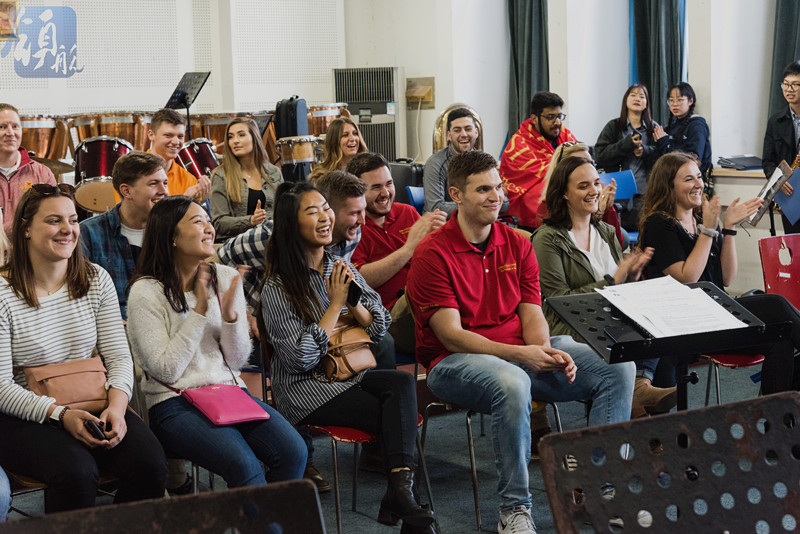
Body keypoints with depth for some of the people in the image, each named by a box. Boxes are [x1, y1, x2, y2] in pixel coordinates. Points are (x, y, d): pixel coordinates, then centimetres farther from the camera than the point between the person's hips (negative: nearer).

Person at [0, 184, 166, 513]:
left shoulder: (96, 280, 6)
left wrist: (117, 406, -17)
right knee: (76, 470, -33)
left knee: (149, 461, -22)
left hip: (91, 406, 4)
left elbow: (119, 356, 3)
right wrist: (61, 415, -23)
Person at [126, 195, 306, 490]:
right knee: (244, 465, -30)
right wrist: (200, 309, -12)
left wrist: (231, 315, -11)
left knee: (293, 452, -21)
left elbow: (237, 360, 8)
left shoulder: (225, 277, 8)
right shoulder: (146, 292, -6)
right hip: (174, 402, -5)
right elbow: (166, 370, -11)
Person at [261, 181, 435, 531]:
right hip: (305, 388, -5)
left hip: (352, 374, 5)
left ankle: (399, 491, -36)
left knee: (402, 383, -29)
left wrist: (354, 301, -9)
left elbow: (379, 330, 11)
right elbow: (301, 357, -15)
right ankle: (400, 494, -17)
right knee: (397, 416, -26)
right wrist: (335, 304, -12)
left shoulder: (341, 267, 10)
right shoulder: (278, 288, -8)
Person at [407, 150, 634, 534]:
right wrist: (520, 354, -26)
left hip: (522, 353, 6)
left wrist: (547, 351, -20)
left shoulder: (517, 244, 9)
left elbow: (532, 317, 4)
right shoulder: (433, 253, -9)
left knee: (617, 368, -10)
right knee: (512, 384, -40)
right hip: (455, 361, -6)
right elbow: (451, 335, -15)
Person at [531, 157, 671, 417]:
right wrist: (612, 281, -11)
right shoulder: (548, 238, -2)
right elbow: (558, 300, -9)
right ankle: (638, 389, -30)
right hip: (569, 331, -6)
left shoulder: (607, 232, 21)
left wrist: (633, 275, -2)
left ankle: (640, 385, -37)